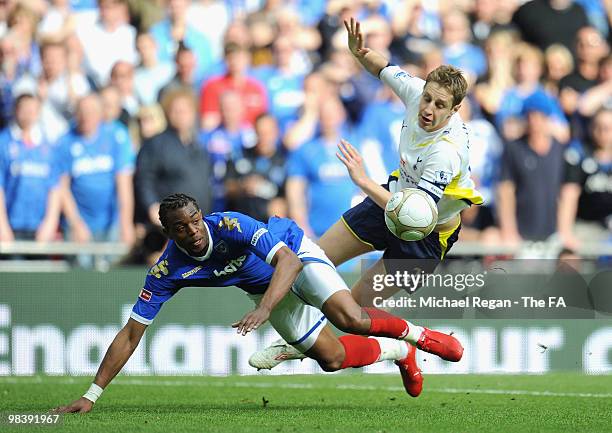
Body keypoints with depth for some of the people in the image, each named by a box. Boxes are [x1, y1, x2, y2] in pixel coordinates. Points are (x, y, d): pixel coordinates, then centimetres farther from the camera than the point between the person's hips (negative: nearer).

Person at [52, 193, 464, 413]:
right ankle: (400, 352, 22)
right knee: (331, 357, -6)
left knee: (350, 318, -26)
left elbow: (289, 260, -45)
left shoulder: (231, 226, -37)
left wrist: (265, 308, -61)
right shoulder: (167, 270, -26)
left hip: (295, 249, -4)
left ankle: (415, 333, 5)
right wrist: (92, 395, -28)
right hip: (264, 286, 4)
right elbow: (131, 334, -23)